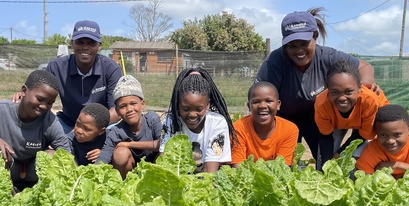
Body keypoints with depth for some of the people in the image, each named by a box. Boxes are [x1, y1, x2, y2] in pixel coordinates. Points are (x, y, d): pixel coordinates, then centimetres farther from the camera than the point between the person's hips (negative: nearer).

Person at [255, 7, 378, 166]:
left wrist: (365, 83, -32)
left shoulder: (327, 57, -23)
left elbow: (364, 66, -9)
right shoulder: (275, 62, -33)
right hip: (284, 118, -2)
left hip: (317, 116, 3)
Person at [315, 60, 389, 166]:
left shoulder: (370, 100, -44)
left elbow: (365, 134, -24)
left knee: (358, 156, -13)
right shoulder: (321, 103, -40)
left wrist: (339, 154, -23)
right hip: (338, 122, 1)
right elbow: (326, 135, -20)